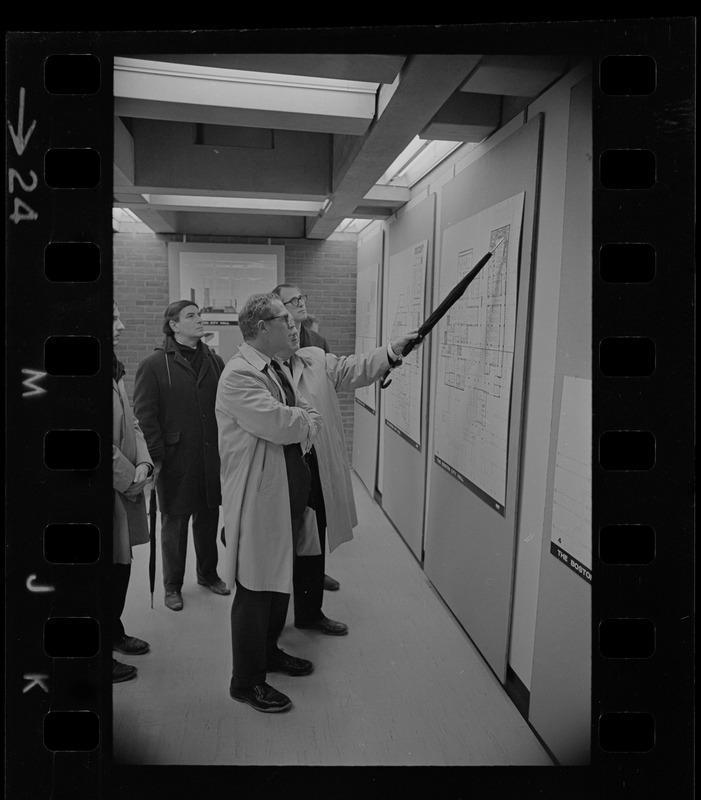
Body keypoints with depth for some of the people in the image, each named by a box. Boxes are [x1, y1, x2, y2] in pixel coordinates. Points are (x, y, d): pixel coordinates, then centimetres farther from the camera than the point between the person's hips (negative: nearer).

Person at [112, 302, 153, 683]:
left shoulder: (114, 369, 11)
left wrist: (143, 464, -1)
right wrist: (129, 479, -11)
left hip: (126, 487, 9)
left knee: (122, 564, 19)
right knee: (107, 568, 4)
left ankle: (114, 631, 39)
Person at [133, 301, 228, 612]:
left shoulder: (214, 361, 6)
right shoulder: (154, 364, -6)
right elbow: (144, 414, -8)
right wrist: (156, 457, -13)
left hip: (212, 456, 4)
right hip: (175, 458, -3)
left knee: (208, 517, 15)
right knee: (174, 522, 10)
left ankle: (208, 573, 36)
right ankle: (172, 585, 28)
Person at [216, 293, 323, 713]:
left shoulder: (278, 369, 13)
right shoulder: (238, 375, -18)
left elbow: (313, 420, 10)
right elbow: (280, 424, -28)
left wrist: (293, 424, -10)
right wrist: (302, 421, -8)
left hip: (289, 492, 9)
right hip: (258, 498, -9)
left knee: (281, 579, 21)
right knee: (255, 588, 4)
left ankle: (269, 650, 42)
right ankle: (247, 681, 22)